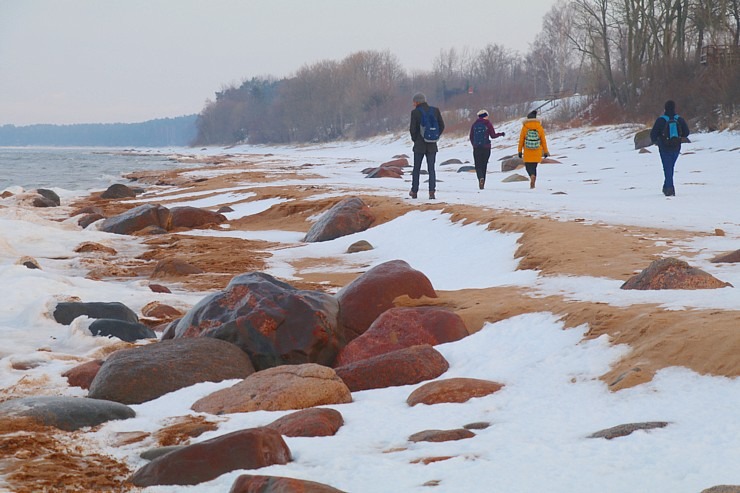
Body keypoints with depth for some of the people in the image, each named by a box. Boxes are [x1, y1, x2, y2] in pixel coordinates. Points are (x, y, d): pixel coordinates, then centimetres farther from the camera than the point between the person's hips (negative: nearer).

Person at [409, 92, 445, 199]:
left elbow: (412, 128, -11)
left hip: (419, 145, -2)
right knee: (431, 169, 5)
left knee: (416, 169, 11)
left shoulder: (415, 112, -10)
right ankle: (432, 191, -6)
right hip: (432, 146, 2)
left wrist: (414, 139, 7)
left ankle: (414, 191, 17)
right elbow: (442, 126, 2)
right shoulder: (435, 110, 1)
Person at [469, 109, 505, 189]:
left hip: (476, 148, 1)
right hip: (486, 147, -1)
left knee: (478, 165, 3)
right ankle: (482, 183, 9)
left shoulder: (474, 124, 6)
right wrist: (501, 134, 12)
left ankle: (481, 178, -26)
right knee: (484, 165, 10)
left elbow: (471, 137, 9)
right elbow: (493, 135, -5)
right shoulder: (488, 124, -3)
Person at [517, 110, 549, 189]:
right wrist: (545, 151, 9)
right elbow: (543, 140, 1)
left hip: (527, 152, -2)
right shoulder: (540, 127, -3)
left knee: (528, 166, 8)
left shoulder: (524, 127, -6)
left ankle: (532, 176, -22)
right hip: (537, 152, 2)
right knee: (534, 166, 15)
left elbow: (521, 140, -3)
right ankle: (533, 183, 13)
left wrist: (520, 151, 4)